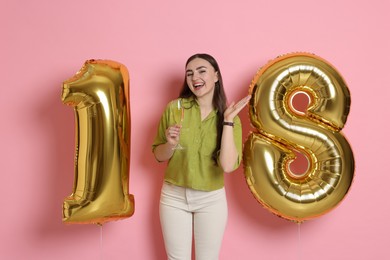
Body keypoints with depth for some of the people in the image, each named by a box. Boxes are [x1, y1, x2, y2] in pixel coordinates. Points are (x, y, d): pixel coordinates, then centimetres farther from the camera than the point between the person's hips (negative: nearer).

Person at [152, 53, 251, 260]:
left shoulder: (229, 118, -8)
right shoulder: (174, 107, -8)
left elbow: (228, 165, -21)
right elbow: (159, 156, 0)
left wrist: (227, 120, -21)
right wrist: (171, 144, -21)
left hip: (212, 199, 0)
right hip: (174, 196, 1)